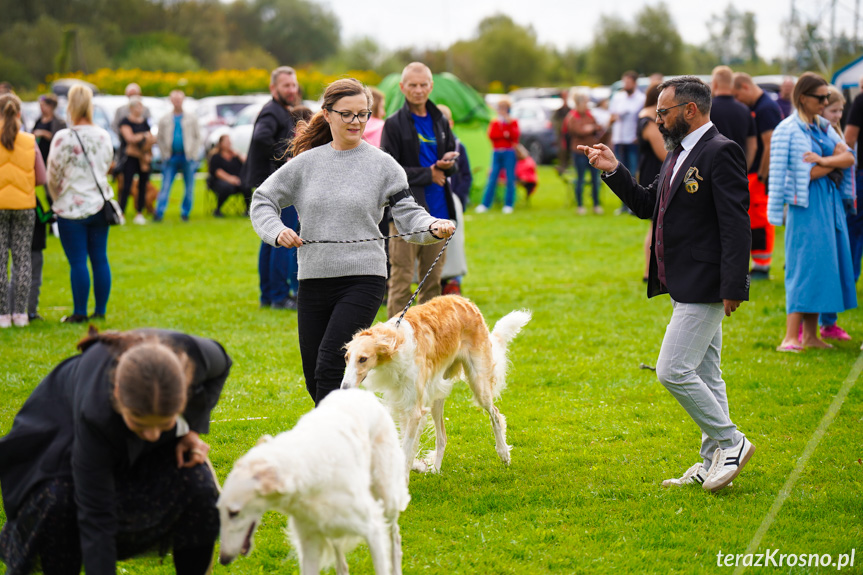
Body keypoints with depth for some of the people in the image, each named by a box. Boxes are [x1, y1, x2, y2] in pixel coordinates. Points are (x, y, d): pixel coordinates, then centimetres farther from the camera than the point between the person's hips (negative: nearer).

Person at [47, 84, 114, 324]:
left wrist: (57, 198, 13)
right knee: (100, 259, 9)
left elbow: (53, 175, -5)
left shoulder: (63, 138, -14)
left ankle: (80, 312, 2)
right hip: (99, 204, 5)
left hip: (72, 208, -5)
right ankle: (101, 310, 15)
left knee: (77, 262, -1)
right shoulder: (104, 136, 2)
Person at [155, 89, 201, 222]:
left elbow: (198, 137, 8)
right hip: (171, 158, -1)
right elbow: (160, 139, 11)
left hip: (187, 157, 1)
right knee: (165, 186, -8)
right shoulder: (165, 119, 7)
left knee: (189, 188, 2)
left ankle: (185, 213, 14)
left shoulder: (191, 118, 6)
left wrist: (194, 154, -2)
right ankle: (159, 213, -9)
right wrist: (165, 154, 0)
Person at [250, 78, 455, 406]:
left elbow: (408, 214, 0)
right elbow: (262, 200, 14)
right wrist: (277, 231, -6)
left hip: (362, 280, -4)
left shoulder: (382, 165, 2)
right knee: (314, 378, 8)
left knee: (330, 368, -17)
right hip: (313, 280, 4)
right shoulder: (306, 163, 8)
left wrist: (433, 227, -21)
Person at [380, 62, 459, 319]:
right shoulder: (394, 124, -3)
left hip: (437, 209, 6)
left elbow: (454, 163, 19)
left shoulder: (440, 121, 14)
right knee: (401, 281, -5)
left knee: (433, 280, 9)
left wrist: (447, 164, -5)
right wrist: (428, 175, -10)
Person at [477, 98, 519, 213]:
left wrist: (509, 124, -16)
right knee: (492, 179, -2)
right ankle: (485, 204, 0)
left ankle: (508, 205, 3)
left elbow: (515, 135, -8)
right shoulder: (494, 122, 13)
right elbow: (491, 135, -1)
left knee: (510, 180, -3)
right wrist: (504, 135, -10)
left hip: (509, 153, -2)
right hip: (496, 152, 2)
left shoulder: (513, 122, 7)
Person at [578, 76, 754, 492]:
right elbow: (648, 206, 22)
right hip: (684, 286, 10)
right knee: (702, 374, 13)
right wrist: (614, 172, 10)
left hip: (704, 286, -10)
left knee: (673, 370, -13)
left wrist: (732, 287, -24)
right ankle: (714, 461, 19)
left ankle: (730, 441, -1)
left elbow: (735, 224, -20)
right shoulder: (679, 154, 15)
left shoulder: (720, 153, -15)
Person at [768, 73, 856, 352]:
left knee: (824, 264, 7)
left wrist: (824, 160, -16)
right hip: (807, 206, -8)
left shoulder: (823, 127, 13)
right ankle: (791, 337, -11)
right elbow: (807, 174, -17)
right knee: (805, 264, -11)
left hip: (830, 203, 8)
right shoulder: (789, 129, -10)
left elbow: (849, 158, 1)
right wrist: (834, 161, -5)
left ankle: (811, 334, 11)